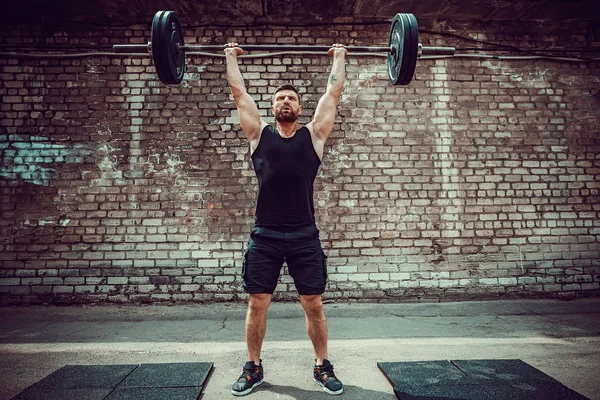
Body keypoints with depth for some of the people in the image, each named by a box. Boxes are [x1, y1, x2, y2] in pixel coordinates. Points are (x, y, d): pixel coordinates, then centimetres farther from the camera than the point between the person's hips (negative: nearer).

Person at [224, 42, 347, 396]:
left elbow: (333, 93, 14)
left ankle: (323, 367, 26)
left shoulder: (314, 134, 7)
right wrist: (231, 57, 25)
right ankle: (254, 368, 26)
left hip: (305, 236, 0)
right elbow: (239, 92, 14)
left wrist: (339, 57, 24)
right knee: (257, 305, 8)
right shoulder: (259, 133, 8)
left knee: (314, 305, 8)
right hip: (264, 236, 1)